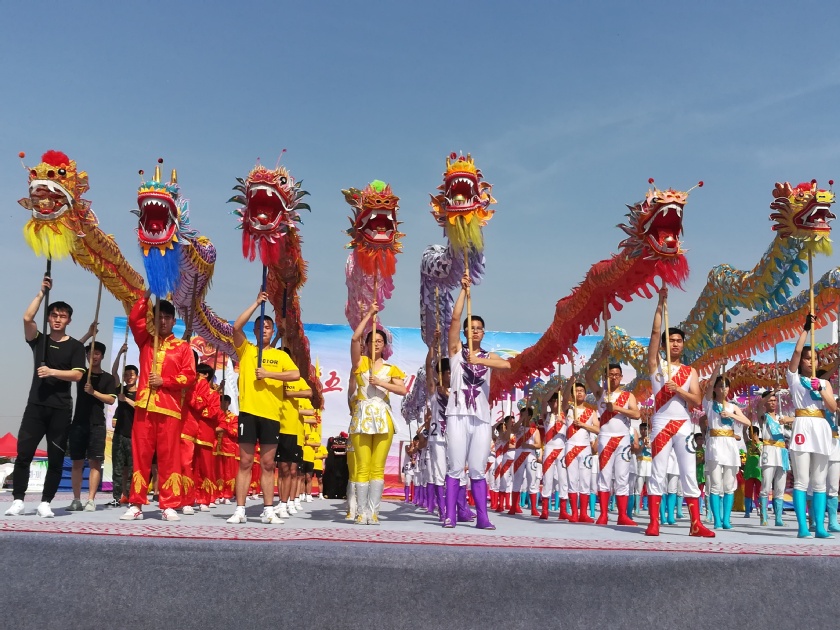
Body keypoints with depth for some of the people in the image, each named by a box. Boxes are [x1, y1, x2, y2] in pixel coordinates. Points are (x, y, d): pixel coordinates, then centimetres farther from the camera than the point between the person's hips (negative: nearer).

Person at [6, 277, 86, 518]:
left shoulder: (75, 346, 4)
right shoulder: (39, 340, 10)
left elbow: (77, 375, -6)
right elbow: (27, 318, -7)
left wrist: (52, 372, -16)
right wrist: (42, 292, -4)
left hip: (61, 408, -2)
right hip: (36, 405, 2)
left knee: (55, 458, 1)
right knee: (23, 453, -4)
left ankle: (45, 503, 9)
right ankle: (18, 501, 4)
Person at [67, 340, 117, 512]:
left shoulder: (108, 378, 7)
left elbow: (111, 400, -3)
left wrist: (93, 392, -14)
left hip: (97, 424, -2)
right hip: (78, 423, 2)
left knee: (95, 462, -6)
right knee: (77, 462, 2)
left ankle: (91, 500, -6)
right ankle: (76, 500, 6)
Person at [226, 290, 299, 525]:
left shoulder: (281, 355, 12)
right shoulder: (246, 350, 9)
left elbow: (296, 374, -4)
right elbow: (236, 327, -8)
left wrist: (269, 374, -12)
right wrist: (256, 303, -7)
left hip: (271, 414, 1)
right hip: (248, 411, -1)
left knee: (268, 464, 6)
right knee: (245, 462, 1)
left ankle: (268, 510, 11)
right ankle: (240, 510, 5)